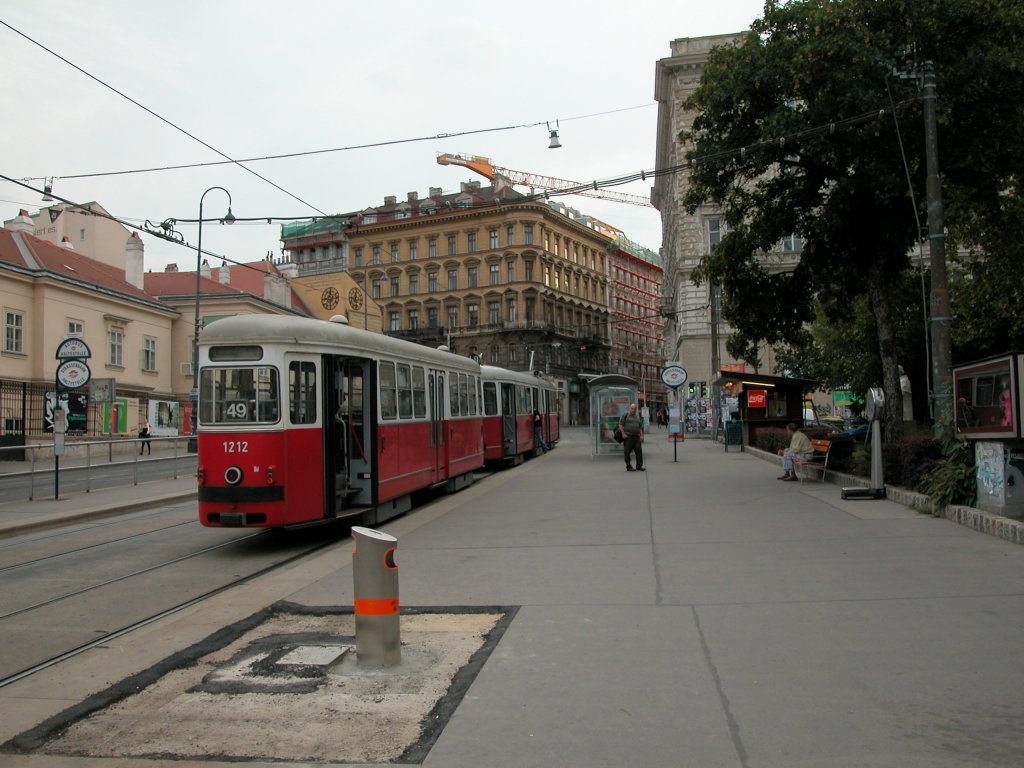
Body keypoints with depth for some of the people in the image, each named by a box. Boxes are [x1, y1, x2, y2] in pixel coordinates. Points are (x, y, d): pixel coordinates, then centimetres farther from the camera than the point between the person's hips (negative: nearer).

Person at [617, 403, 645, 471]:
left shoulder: (638, 416, 16)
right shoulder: (625, 415, 0)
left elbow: (640, 427, 20)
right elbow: (620, 424, -4)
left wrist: (641, 435, 9)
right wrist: (623, 433, -12)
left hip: (636, 437, 5)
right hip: (628, 436, -5)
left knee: (639, 451, -1)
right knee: (627, 452, -1)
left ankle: (639, 466, 5)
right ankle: (628, 467, 6)